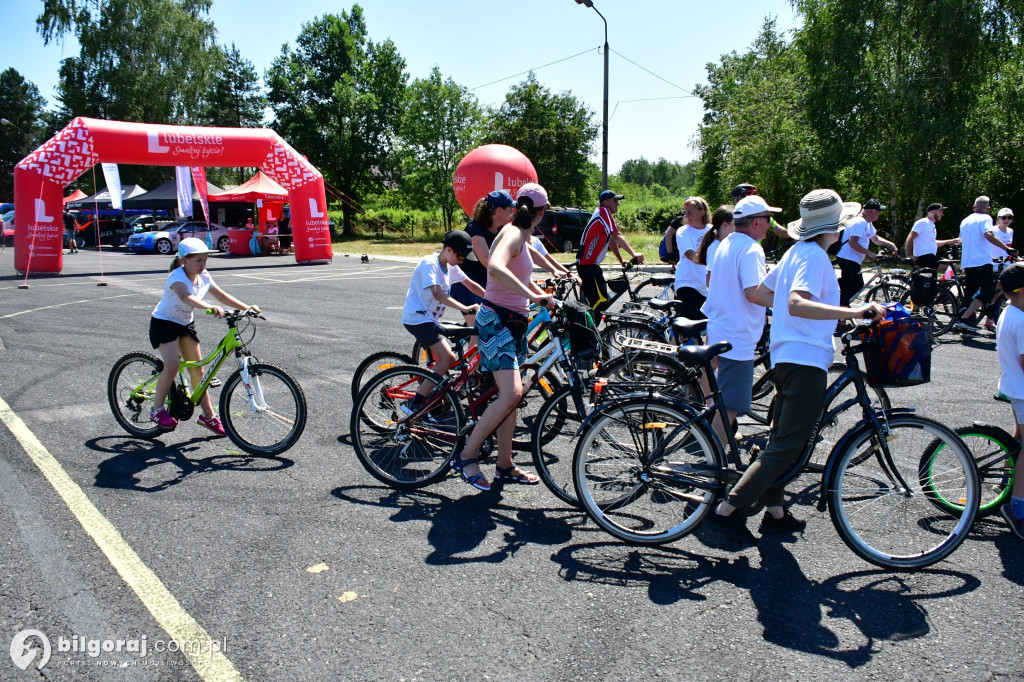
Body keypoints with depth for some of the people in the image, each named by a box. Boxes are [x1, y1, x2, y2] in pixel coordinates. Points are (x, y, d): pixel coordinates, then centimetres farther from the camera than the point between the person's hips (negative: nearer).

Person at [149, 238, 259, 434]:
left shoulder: (204, 277, -6)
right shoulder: (177, 276, -26)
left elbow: (221, 295, -5)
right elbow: (186, 297, -46)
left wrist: (246, 308, -18)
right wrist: (209, 308, -63)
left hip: (186, 324, 7)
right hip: (164, 323, -7)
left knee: (197, 368, 5)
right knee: (172, 366, -21)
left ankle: (208, 415, 12)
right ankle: (157, 409, -1)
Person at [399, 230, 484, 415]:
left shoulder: (450, 266, 8)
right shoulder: (429, 263, -19)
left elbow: (471, 285, 14)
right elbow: (437, 293, -31)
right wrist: (464, 308, -41)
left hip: (430, 318, 10)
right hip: (417, 318, -10)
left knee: (441, 361, 19)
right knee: (448, 358, -20)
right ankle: (413, 403, -18)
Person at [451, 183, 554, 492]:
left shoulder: (522, 236, 17)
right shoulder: (512, 234, -15)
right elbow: (496, 268, -36)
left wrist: (545, 298, 26)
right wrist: (532, 296, -40)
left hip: (513, 322, 10)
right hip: (497, 320, -10)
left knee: (510, 395, 11)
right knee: (511, 393, -19)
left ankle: (505, 466, 19)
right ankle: (466, 456, -7)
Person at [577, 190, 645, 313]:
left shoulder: (605, 214, 19)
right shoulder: (604, 212, -11)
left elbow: (612, 241, 20)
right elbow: (617, 237, -22)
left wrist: (622, 260, 15)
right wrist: (634, 254, -25)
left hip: (588, 263, 11)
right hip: (588, 264, -11)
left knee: (593, 301, 16)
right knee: (601, 301, -16)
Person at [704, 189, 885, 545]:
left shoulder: (796, 251, 15)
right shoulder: (815, 256, -13)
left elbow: (761, 294, 24)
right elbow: (797, 303, -31)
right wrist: (853, 312, -40)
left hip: (786, 355, 11)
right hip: (807, 359, -10)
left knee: (781, 437, 17)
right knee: (786, 446, -9)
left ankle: (775, 513, 27)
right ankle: (728, 509, -12)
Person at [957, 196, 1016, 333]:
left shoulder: (965, 221, 19)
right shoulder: (985, 218, -4)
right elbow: (989, 235, -23)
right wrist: (1006, 248, -24)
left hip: (966, 263, 8)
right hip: (982, 261, -8)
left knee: (970, 293, 11)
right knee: (988, 291, -8)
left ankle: (968, 323, 8)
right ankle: (964, 319, -20)